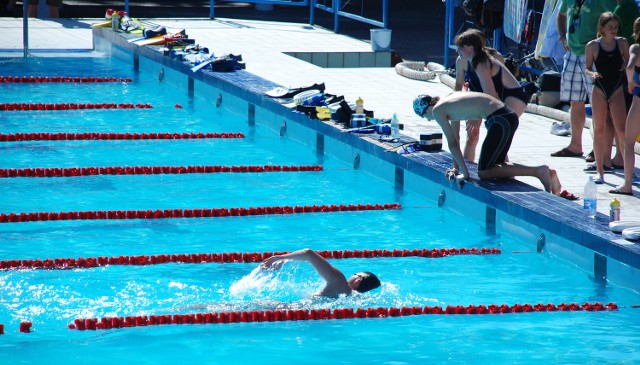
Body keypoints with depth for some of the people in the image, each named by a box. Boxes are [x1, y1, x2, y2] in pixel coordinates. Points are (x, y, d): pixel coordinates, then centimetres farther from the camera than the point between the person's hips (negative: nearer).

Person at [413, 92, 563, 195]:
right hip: (508, 116, 10)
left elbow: (452, 143, -3)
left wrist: (464, 172, -1)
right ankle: (546, 173, 7)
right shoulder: (449, 98, 25)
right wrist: (456, 167, 30)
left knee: (484, 173, -5)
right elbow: (455, 141, 29)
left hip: (499, 120, -10)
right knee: (495, 165, 20)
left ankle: (538, 171, -14)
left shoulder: (437, 110, -1)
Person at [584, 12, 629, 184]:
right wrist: (592, 74, -16)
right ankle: (599, 170, 10)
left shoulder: (622, 43, 2)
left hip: (617, 89, 0)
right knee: (599, 129, 3)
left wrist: (626, 67, -12)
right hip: (599, 89, 0)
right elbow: (587, 68, 5)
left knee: (622, 130, -7)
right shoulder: (592, 46, -1)